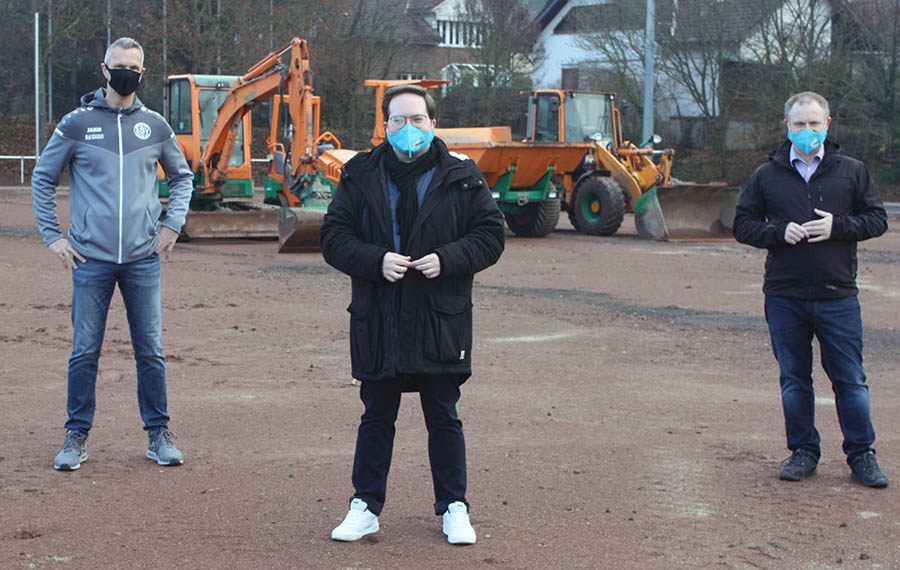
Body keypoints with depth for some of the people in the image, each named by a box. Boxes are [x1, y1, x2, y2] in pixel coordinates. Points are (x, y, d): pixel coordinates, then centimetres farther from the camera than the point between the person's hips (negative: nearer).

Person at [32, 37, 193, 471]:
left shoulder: (155, 126, 8)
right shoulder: (77, 124, 2)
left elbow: (181, 176, 22)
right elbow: (42, 179, 9)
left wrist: (173, 224, 9)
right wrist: (52, 235, 2)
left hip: (143, 260, 2)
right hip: (91, 259, -1)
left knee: (150, 350, 3)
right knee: (85, 351, 1)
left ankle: (158, 434, 13)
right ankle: (77, 436, 12)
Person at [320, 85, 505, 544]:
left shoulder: (461, 178, 1)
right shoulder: (360, 177, 3)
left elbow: (490, 234, 2)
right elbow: (334, 237, 2)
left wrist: (447, 259, -14)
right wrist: (376, 261, -15)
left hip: (441, 323, -1)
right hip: (377, 321, 1)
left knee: (444, 419, 8)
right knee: (376, 419, 10)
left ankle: (453, 508, 20)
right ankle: (365, 506, 21)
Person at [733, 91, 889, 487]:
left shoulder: (852, 172, 5)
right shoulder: (766, 176, 7)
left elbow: (877, 219, 6)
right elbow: (742, 225, 8)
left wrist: (839, 227, -11)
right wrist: (779, 232, -10)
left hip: (838, 295, -1)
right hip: (784, 297, 1)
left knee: (850, 380, 2)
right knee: (794, 380, 8)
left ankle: (861, 456, 12)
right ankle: (803, 453, 20)